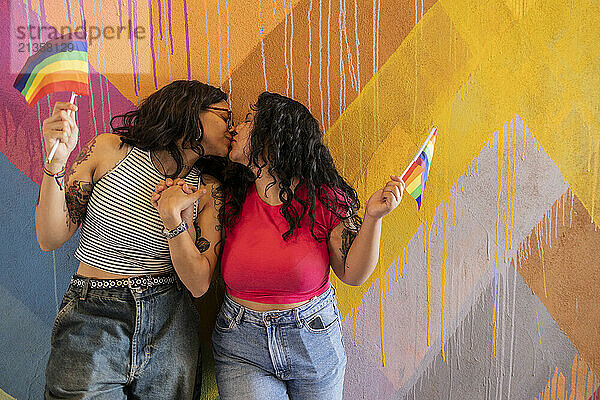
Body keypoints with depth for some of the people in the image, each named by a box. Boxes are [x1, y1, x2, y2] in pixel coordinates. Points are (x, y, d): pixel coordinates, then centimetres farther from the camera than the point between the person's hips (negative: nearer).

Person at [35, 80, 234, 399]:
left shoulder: (209, 191, -2)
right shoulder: (110, 149, -5)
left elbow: (198, 285, -7)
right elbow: (50, 239, -5)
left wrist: (174, 222, -22)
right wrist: (56, 162, -19)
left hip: (169, 327, 2)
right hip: (92, 324, -1)